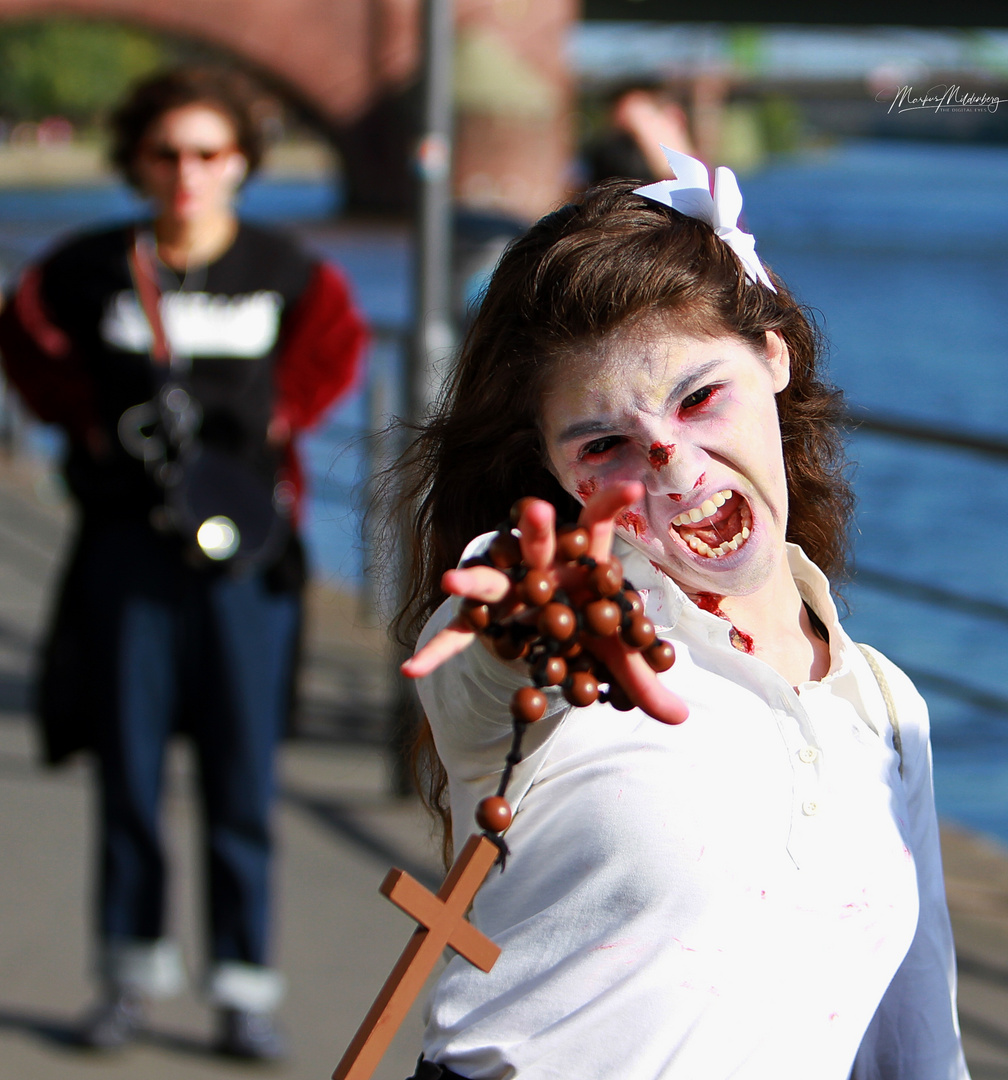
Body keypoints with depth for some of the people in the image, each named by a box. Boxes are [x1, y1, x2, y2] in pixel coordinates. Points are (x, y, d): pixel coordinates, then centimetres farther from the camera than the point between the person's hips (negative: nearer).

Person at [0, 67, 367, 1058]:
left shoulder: (284, 272, -1)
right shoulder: (89, 270, -1)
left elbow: (336, 343, 17)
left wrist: (273, 420, 5)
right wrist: (89, 421, 4)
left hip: (244, 551, 0)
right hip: (126, 548, 0)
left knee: (241, 781, 2)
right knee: (127, 771, 6)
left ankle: (244, 986, 10)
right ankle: (133, 967, 20)